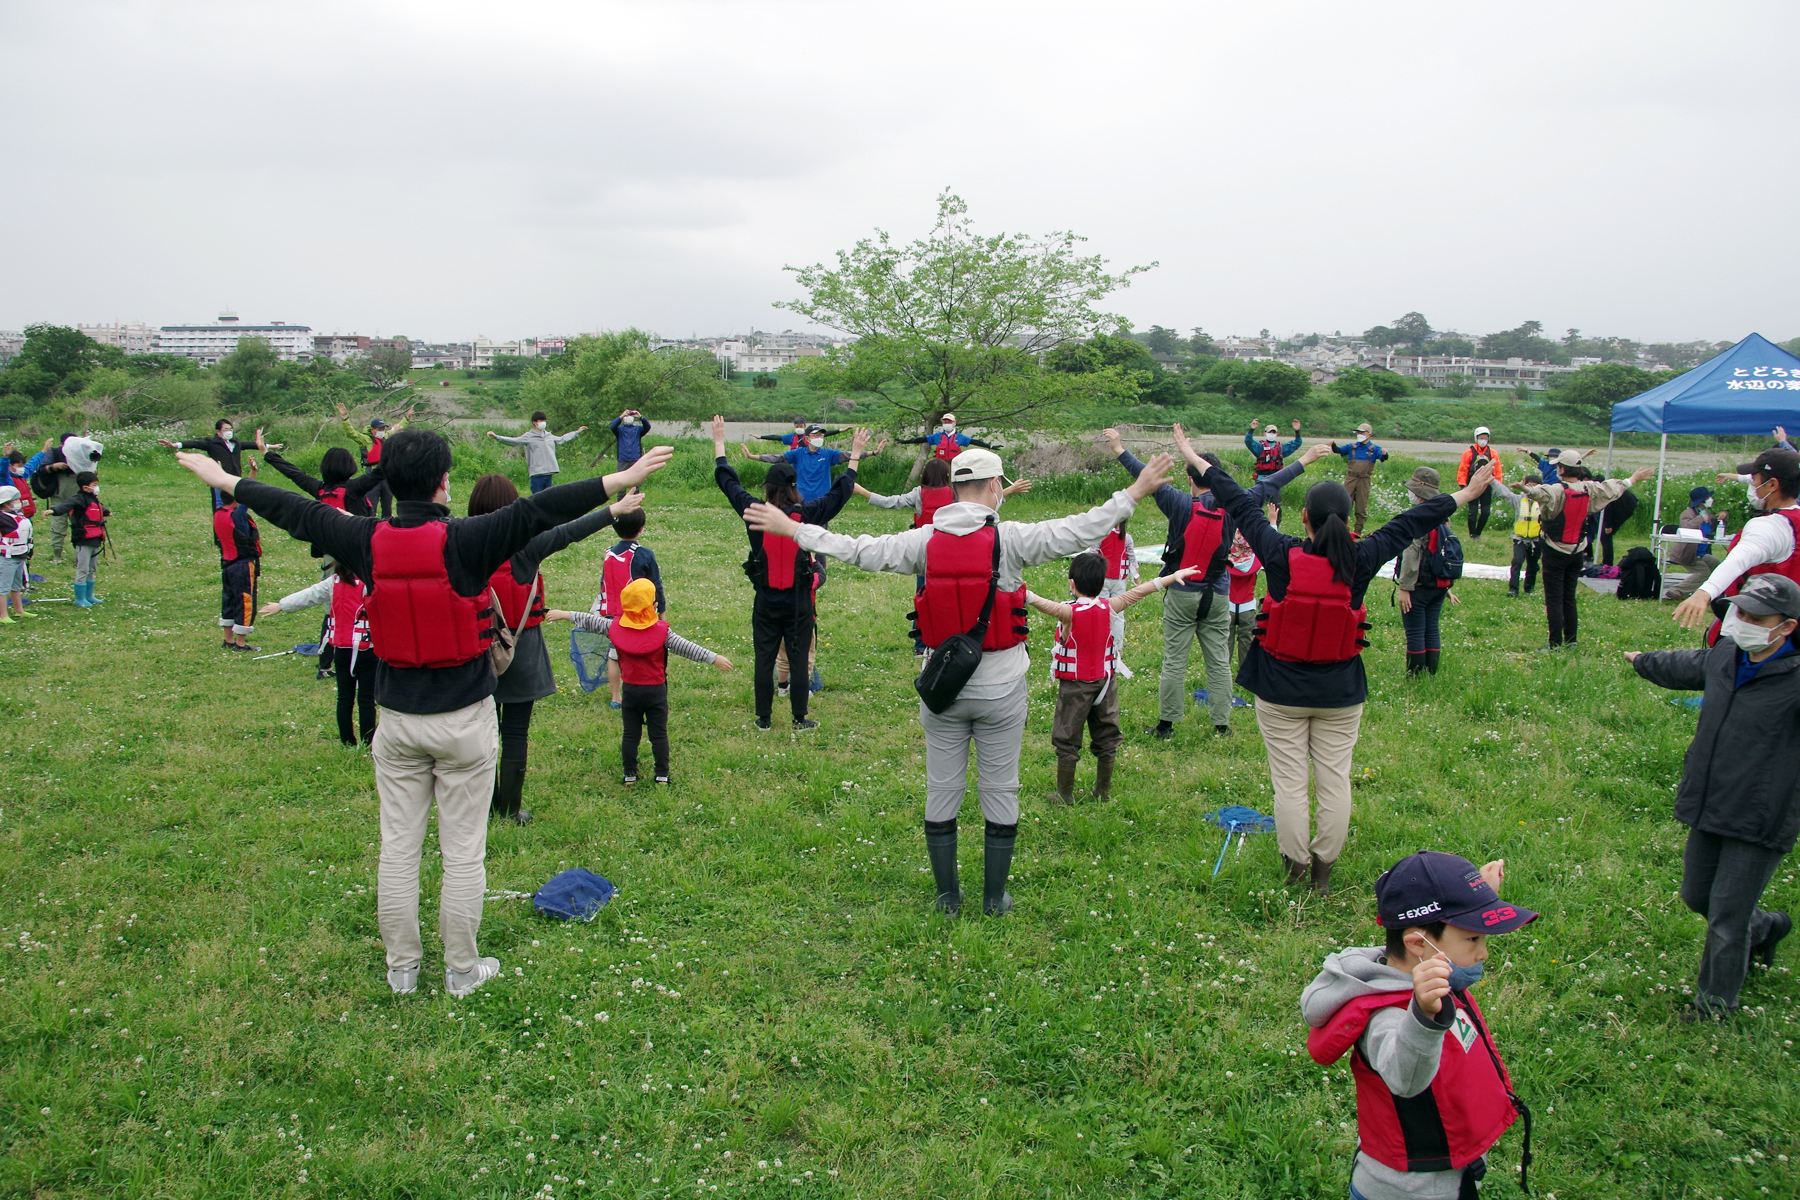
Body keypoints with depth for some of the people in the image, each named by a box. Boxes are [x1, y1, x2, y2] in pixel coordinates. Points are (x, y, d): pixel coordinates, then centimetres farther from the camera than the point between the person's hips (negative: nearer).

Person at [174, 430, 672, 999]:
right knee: (463, 850, 7)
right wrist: (621, 480, -27)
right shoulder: (466, 541, -16)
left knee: (398, 846, 13)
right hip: (464, 721, -3)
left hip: (397, 721, 4)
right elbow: (536, 510, -23)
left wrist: (225, 480, 24)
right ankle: (462, 969, 18)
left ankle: (402, 967, 26)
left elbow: (296, 511, 9)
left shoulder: (367, 542, -4)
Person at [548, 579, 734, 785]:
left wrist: (564, 614, 18)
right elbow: (685, 648, -15)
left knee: (630, 734, 13)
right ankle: (662, 775, 10)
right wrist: (713, 658, -12)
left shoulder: (615, 627, -5)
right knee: (659, 734, 7)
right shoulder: (661, 631, -13)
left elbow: (591, 621, 5)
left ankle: (630, 775, 17)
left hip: (630, 690, 3)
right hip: (656, 691, -2)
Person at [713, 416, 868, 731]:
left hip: (765, 602, 1)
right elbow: (840, 492, 0)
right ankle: (800, 719, 15)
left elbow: (728, 483, 6)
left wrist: (719, 444, 17)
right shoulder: (807, 514, -11)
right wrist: (855, 456, 11)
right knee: (799, 659, 8)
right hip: (799, 603, -1)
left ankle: (763, 718, 17)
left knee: (764, 660, 10)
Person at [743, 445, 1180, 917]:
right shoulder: (1009, 539, -13)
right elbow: (1080, 530, -14)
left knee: (942, 791, 12)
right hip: (1001, 692, -2)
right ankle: (995, 898, 21)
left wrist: (790, 529, 7)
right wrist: (1134, 493, -5)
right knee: (1000, 792, 11)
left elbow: (858, 550, -3)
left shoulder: (924, 541, -5)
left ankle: (948, 896, 23)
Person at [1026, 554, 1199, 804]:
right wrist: (1174, 576, 10)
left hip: (1074, 686, -4)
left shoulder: (1069, 613, -19)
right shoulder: (1109, 609, -6)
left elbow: (1046, 605, -39)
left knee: (1067, 741, 5)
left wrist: (1024, 594, -54)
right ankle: (1104, 791, 25)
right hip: (1104, 683, 4)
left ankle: (1065, 794, 10)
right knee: (1106, 739, 16)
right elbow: (1138, 592, 2)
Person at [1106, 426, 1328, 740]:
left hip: (1181, 594, -2)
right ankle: (1222, 724, 16)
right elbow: (1269, 486, 5)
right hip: (1218, 597, 2)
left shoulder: (1182, 504, -12)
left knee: (1174, 661, 3)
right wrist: (1305, 460, 15)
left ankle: (1165, 725, 8)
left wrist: (1120, 451, -2)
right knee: (1219, 661, 10)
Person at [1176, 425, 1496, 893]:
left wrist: (1195, 459, 9)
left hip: (1281, 692, -1)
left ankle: (1295, 868, 15)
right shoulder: (1360, 560, -11)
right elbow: (1413, 522, 2)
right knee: (1335, 779, 11)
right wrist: (1466, 493, 17)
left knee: (1289, 781, 6)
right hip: (1341, 695, 1)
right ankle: (1324, 870, 20)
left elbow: (1241, 506, -3)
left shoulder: (1281, 554, -15)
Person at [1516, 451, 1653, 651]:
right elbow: (1613, 487, 21)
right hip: (1577, 552, 6)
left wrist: (1526, 489, -61)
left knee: (1553, 599, -3)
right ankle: (1571, 640, 19)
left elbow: (1542, 493, -43)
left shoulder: (1557, 490, -18)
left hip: (1555, 552, -6)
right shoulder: (1589, 489, 2)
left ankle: (1555, 643, -5)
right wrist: (1634, 479, 39)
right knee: (1569, 598, 16)